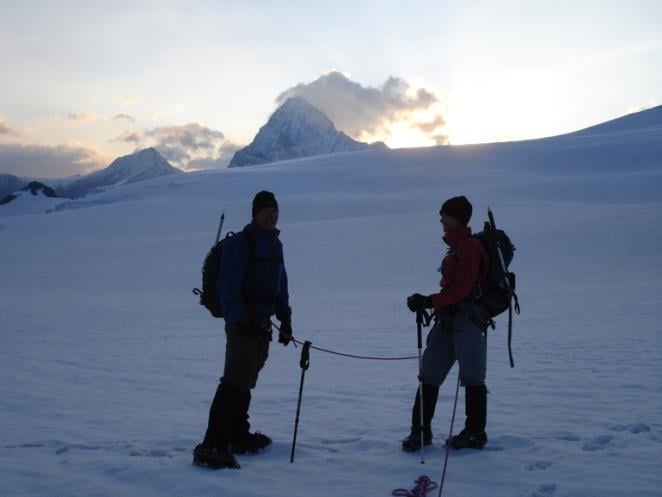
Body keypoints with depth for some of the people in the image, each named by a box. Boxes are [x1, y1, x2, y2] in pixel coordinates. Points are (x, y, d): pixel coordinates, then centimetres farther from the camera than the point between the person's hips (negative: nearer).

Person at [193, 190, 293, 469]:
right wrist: (240, 319, -24)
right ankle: (211, 446, -18)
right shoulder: (240, 243, -11)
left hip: (262, 325, 9)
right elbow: (227, 287, -16)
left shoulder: (275, 245, 15)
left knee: (246, 383, 16)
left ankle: (238, 436, 27)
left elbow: (281, 287, 23)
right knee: (235, 383, -16)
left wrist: (285, 319, 18)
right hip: (242, 324, -8)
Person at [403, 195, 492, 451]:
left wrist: (430, 301, -20)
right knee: (429, 374, 4)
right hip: (448, 319, 10)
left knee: (471, 377, -1)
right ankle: (420, 430, 8)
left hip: (467, 317, -10)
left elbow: (462, 288, -18)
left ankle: (475, 433, 10)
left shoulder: (469, 246, -9)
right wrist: (426, 302, 12)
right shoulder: (455, 247, 20)